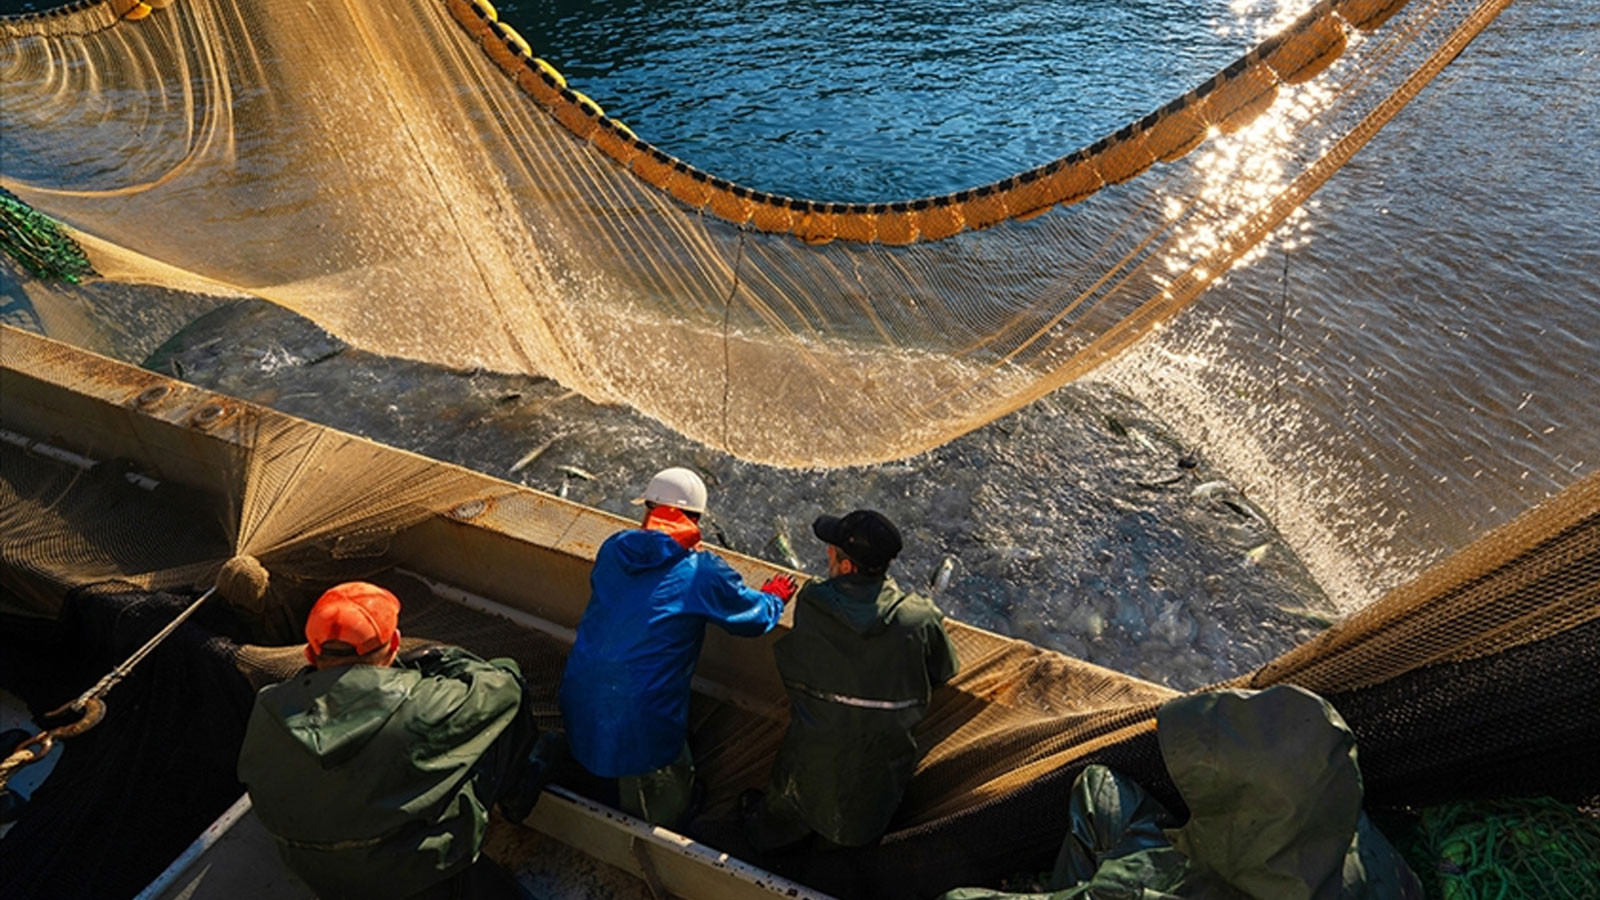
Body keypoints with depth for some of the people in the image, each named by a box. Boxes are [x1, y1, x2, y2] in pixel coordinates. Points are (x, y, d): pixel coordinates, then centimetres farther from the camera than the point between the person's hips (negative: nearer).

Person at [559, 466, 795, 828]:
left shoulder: (613, 549, 0)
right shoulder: (703, 572, -14)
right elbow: (755, 617, -1)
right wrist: (774, 597, 23)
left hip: (580, 702, 6)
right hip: (642, 715, -5)